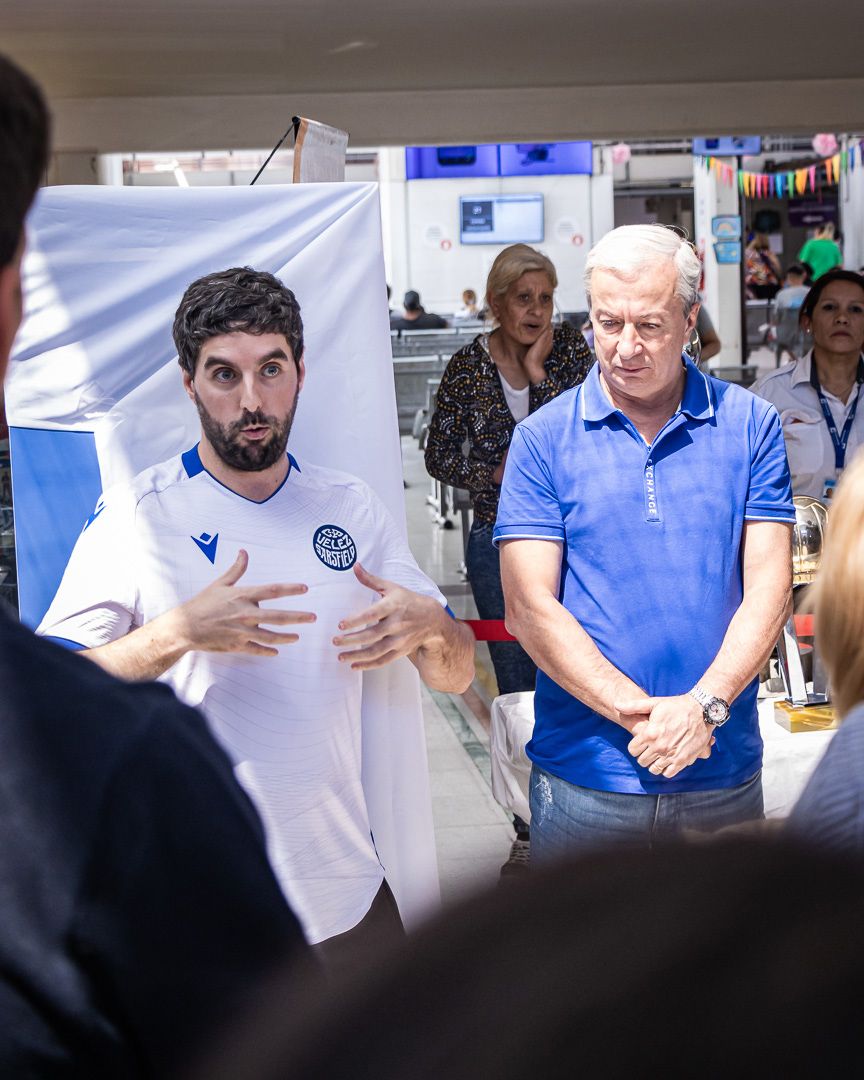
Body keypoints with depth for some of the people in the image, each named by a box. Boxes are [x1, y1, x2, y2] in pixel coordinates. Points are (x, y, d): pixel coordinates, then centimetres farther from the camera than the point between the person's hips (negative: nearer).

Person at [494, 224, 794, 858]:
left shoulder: (750, 424, 2)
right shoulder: (544, 439, -2)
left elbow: (768, 587, -4)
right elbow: (529, 610, -8)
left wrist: (703, 705, -18)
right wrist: (639, 712, -18)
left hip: (724, 774, 1)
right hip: (583, 777, -1)